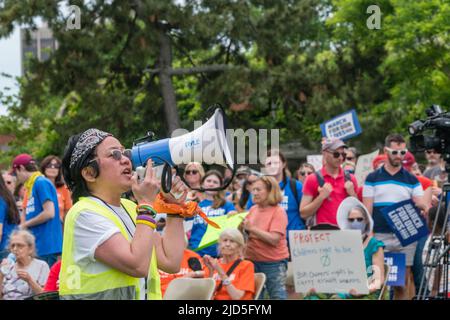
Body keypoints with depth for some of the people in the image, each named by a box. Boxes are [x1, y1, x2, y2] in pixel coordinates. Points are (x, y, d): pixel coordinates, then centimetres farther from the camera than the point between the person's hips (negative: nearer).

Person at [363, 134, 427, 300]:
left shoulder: (412, 180, 11)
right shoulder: (372, 179, 7)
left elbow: (420, 205, 4)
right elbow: (367, 210, 4)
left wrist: (425, 208, -19)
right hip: (380, 236, -1)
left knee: (403, 282, 4)